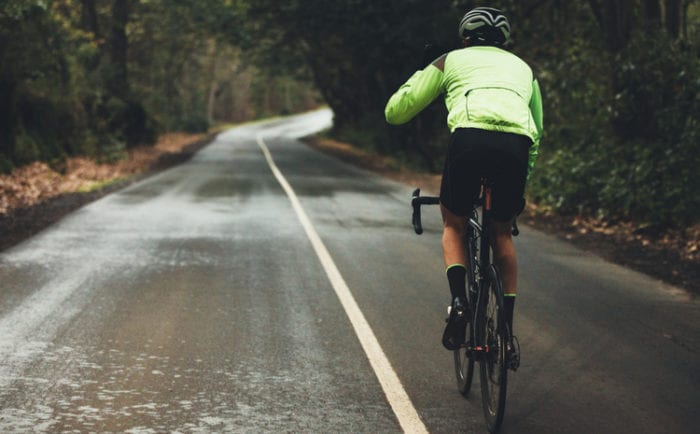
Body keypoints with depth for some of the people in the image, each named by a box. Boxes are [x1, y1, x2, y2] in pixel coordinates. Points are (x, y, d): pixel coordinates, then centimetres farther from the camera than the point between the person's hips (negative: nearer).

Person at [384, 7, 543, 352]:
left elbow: (395, 112, 26)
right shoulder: (523, 68, 36)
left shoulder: (451, 60, 27)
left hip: (470, 139, -2)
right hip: (516, 146, 2)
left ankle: (458, 301, -1)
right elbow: (537, 130, 40)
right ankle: (508, 328, 20)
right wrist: (523, 178, 52)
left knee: (453, 225, 22)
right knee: (502, 234, 24)